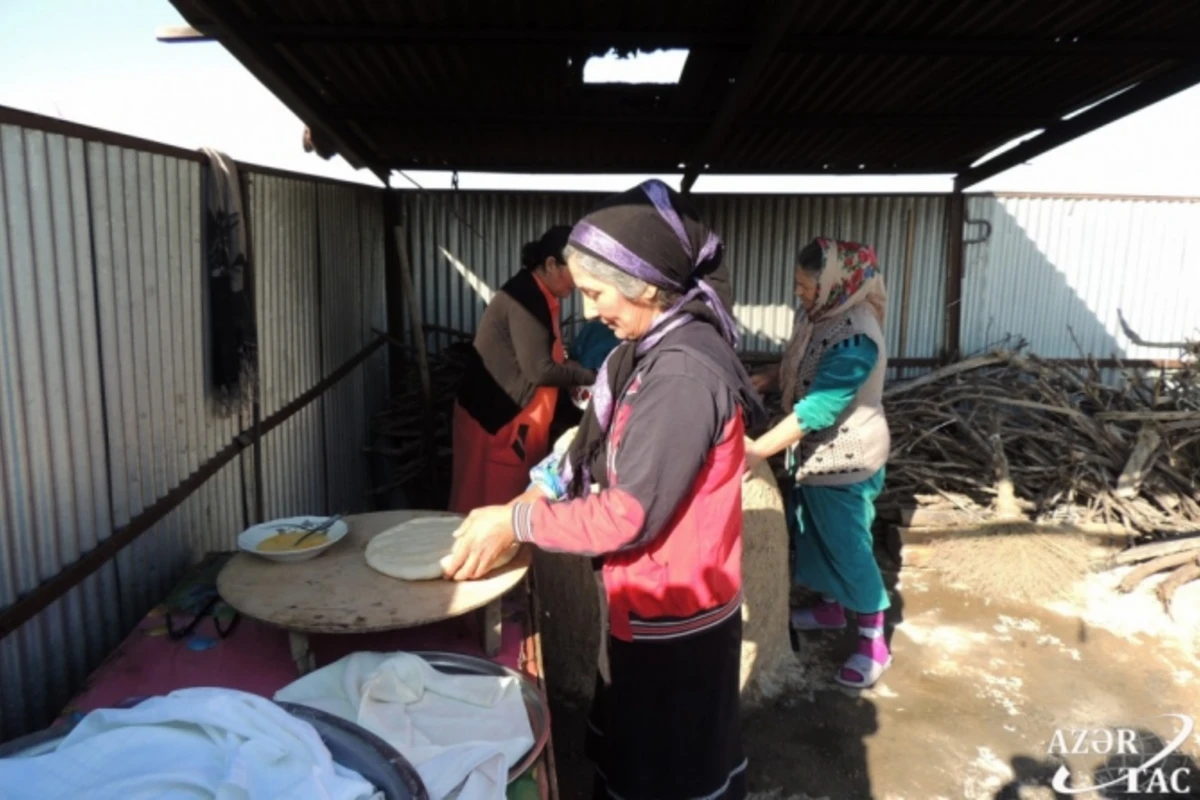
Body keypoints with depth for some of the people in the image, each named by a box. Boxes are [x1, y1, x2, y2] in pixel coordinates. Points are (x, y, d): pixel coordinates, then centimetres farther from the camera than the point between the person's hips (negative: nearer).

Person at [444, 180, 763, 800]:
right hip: (650, 598, 9)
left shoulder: (684, 373, -28)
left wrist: (515, 524, -17)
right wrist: (537, 495, -5)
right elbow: (598, 450, 9)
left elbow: (629, 516, -27)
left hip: (672, 610, -9)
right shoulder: (652, 349, 4)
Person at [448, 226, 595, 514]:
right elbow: (539, 370, -20)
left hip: (510, 415, 10)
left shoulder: (534, 296, 11)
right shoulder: (527, 299, -19)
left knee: (507, 504, 14)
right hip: (495, 419, -10)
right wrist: (588, 377, -8)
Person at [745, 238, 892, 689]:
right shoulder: (818, 314, -2)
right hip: (815, 452, 9)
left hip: (845, 459, -9)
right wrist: (767, 380, -3)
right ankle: (830, 609, 44)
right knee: (813, 534, 22)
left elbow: (818, 409, -35)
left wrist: (756, 452, -37)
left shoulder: (855, 339, -30)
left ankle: (874, 643, 21)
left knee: (848, 546, 3)